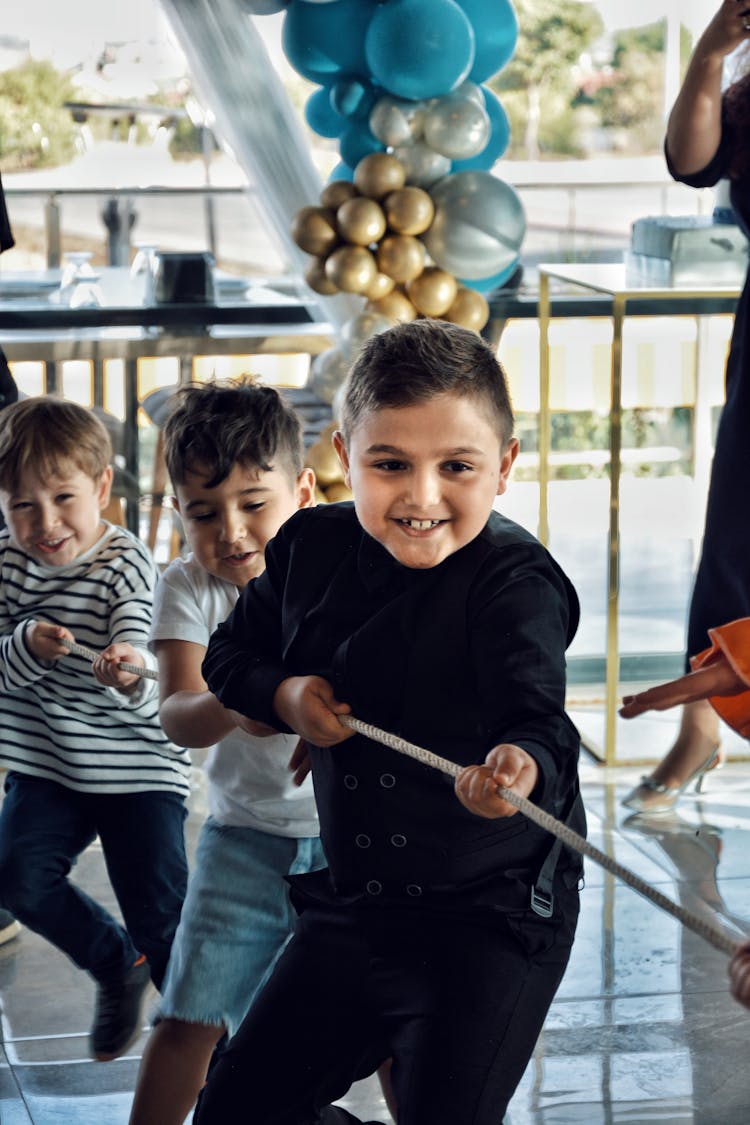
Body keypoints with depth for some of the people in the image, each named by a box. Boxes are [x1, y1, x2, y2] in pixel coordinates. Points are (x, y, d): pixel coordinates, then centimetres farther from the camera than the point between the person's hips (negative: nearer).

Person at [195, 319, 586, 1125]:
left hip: (492, 922, -6)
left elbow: (537, 716, -35)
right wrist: (284, 694, -8)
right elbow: (230, 651, 14)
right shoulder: (312, 549, -2)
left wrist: (522, 766, -59)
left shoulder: (515, 583, -20)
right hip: (351, 906, 6)